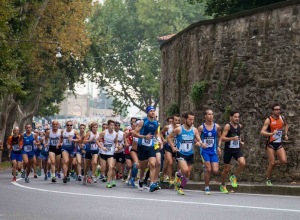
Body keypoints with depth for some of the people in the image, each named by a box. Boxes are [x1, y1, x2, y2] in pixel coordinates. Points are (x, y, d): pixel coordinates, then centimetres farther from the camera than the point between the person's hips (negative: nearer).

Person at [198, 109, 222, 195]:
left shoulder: (217, 127, 2)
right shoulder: (201, 127, -5)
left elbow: (219, 137, 17)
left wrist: (218, 146, 4)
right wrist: (201, 144, -24)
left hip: (213, 151, 3)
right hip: (204, 150, -3)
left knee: (215, 171, -8)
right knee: (208, 169, -12)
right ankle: (207, 188, 3)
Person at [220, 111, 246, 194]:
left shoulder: (240, 126, 6)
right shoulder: (228, 126, -11)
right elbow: (222, 138, -19)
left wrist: (240, 142, 11)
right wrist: (232, 138, -29)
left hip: (237, 149, 4)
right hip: (228, 149, -4)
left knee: (243, 163, -21)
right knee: (226, 169, 5)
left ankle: (234, 177, 2)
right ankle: (223, 185, 27)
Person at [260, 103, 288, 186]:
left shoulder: (282, 118, 4)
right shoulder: (268, 120, -13)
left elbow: (286, 125, 27)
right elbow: (262, 132, -21)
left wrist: (285, 134, 14)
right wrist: (271, 134, -36)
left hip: (279, 144, 5)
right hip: (271, 144, -5)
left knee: (284, 161, -12)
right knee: (271, 163, -6)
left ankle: (272, 163, 18)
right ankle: (268, 180, 11)